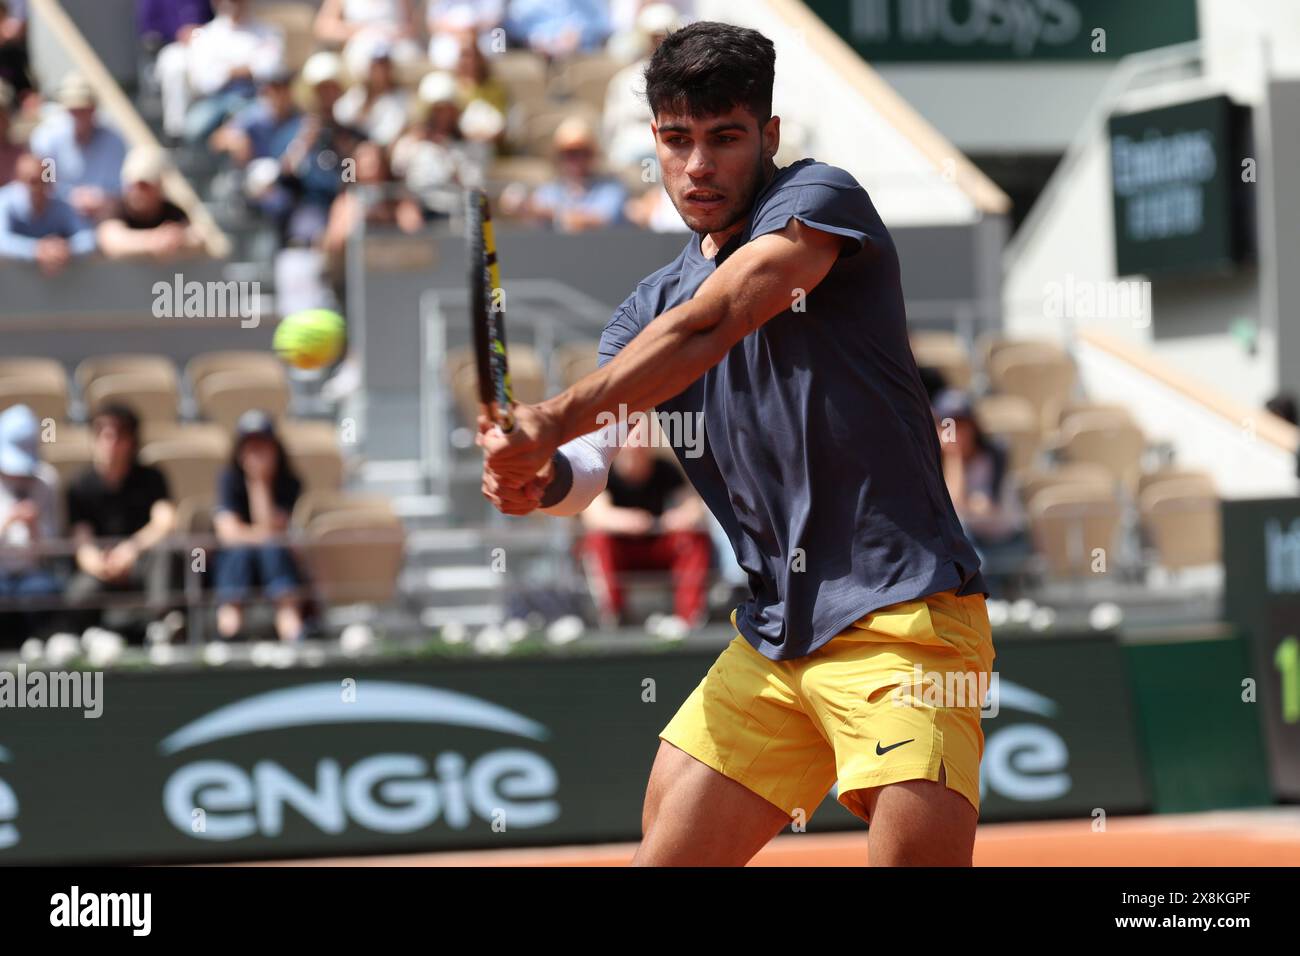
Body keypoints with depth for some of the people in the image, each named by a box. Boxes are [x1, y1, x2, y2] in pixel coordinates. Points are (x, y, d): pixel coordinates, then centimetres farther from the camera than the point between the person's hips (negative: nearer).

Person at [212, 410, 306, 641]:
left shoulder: (289, 484, 0)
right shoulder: (229, 480, -1)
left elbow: (270, 529, -13)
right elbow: (229, 532, -13)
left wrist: (260, 484, -10)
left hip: (278, 562, 0)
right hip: (234, 563, 0)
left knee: (271, 549, -33)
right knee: (240, 551, -33)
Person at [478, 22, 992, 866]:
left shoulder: (819, 198, -3)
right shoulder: (652, 307, 16)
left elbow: (704, 329, -18)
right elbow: (593, 461, 4)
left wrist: (551, 420, -25)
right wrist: (540, 474, -20)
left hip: (899, 615, -7)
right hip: (773, 638, 7)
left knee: (915, 853, -20)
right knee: (667, 856, 4)